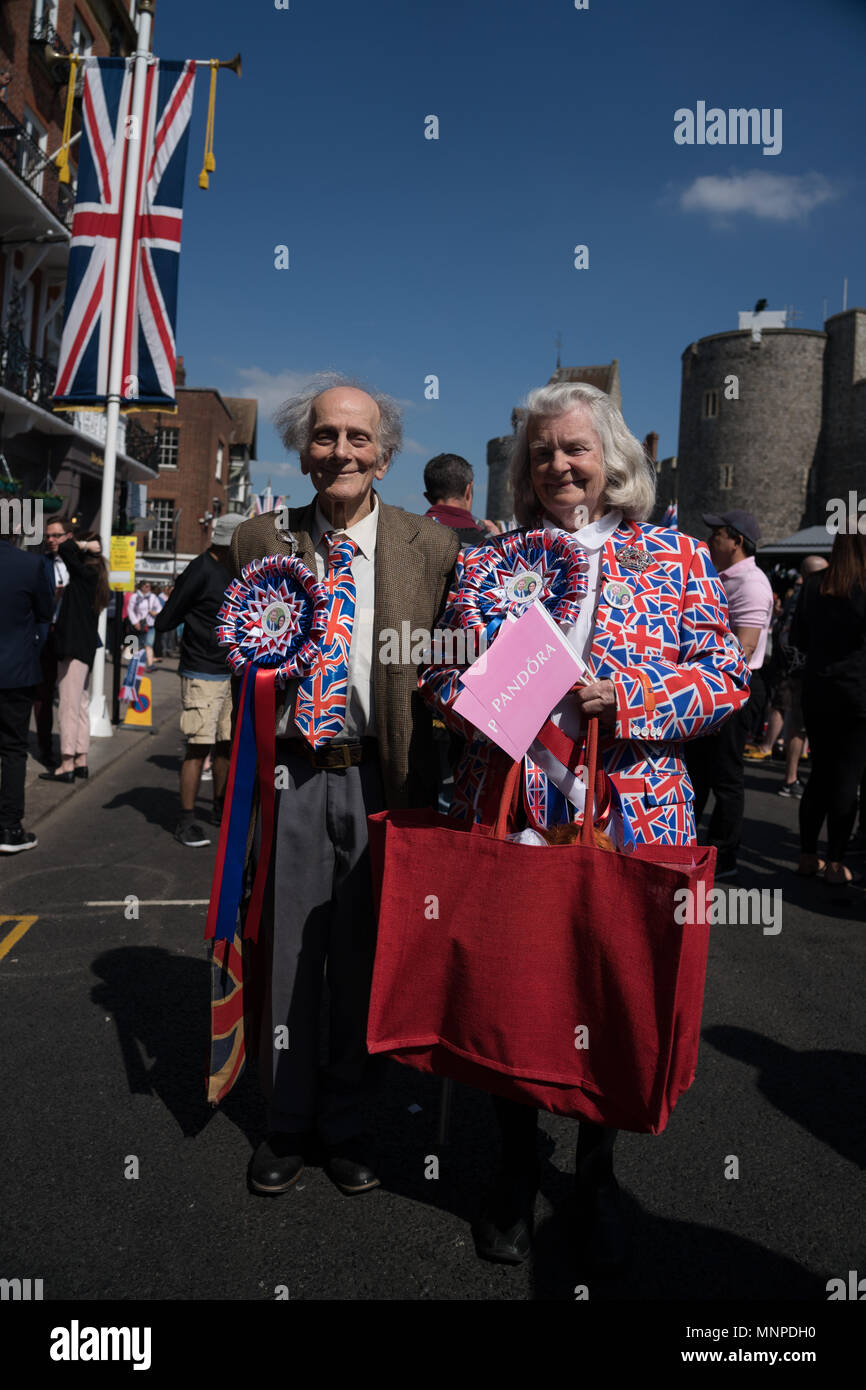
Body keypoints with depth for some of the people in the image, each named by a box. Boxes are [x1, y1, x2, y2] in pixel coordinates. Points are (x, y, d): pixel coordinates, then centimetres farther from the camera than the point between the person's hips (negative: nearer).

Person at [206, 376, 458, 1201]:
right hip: (289, 777, 1)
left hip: (380, 778, -1)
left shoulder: (433, 548, 1)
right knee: (283, 958, 11)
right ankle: (286, 1123, 33)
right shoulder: (260, 541, 6)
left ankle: (346, 1124, 33)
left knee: (363, 962, 11)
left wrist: (424, 786, -9)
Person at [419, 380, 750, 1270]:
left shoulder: (676, 558, 4)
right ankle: (515, 1177, 34)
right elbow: (437, 672, 11)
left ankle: (596, 1179, 35)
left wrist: (624, 696, -14)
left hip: (631, 821, -1)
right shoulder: (485, 560, 9)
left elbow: (726, 676, 0)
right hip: (506, 812, 1)